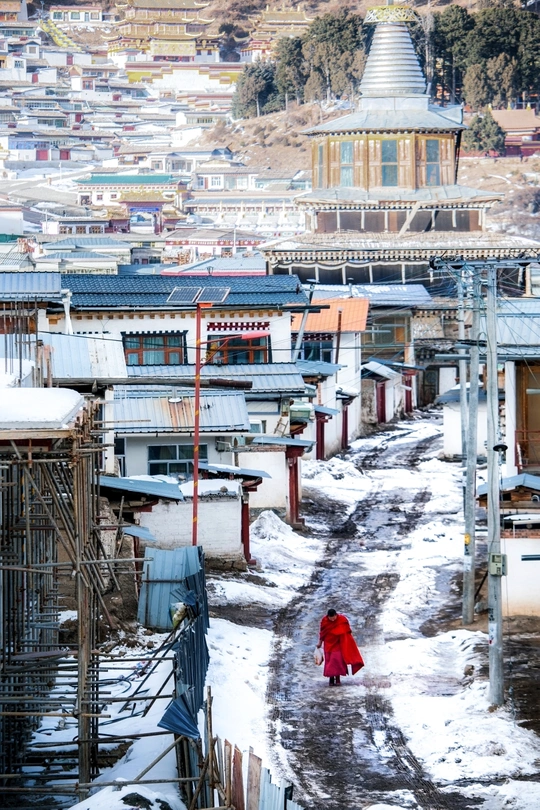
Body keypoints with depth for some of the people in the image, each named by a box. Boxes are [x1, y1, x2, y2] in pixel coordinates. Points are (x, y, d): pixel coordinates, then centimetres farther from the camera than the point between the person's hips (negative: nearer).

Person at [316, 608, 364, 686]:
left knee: (338, 659, -9)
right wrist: (320, 643, 11)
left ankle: (338, 679, -3)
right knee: (329, 660, 0)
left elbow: (348, 632, -2)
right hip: (329, 644, 2)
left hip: (339, 644, -1)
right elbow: (322, 633, 4)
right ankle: (331, 680, 7)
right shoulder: (324, 621, -9)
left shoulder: (342, 619, -13)